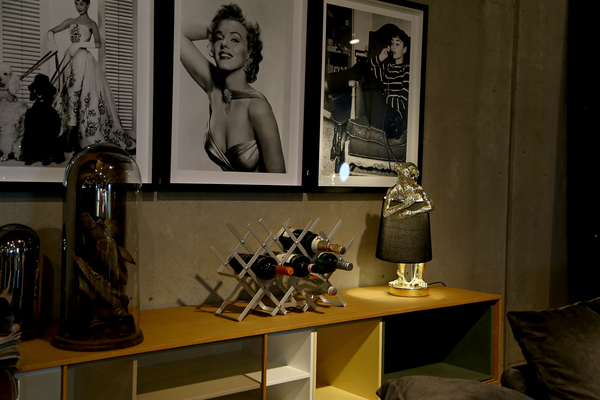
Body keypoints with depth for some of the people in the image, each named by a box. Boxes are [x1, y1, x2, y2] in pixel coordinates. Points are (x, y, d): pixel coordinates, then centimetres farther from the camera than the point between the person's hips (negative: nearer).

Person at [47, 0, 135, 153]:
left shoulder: (91, 24, 9)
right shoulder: (71, 21, 20)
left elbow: (98, 44, -3)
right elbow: (51, 31, 21)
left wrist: (79, 44, -14)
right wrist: (52, 41, -1)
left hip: (83, 59, -5)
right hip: (71, 59, 5)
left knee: (76, 95, -15)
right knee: (71, 95, -3)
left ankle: (69, 141, -20)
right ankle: (74, 141, -5)